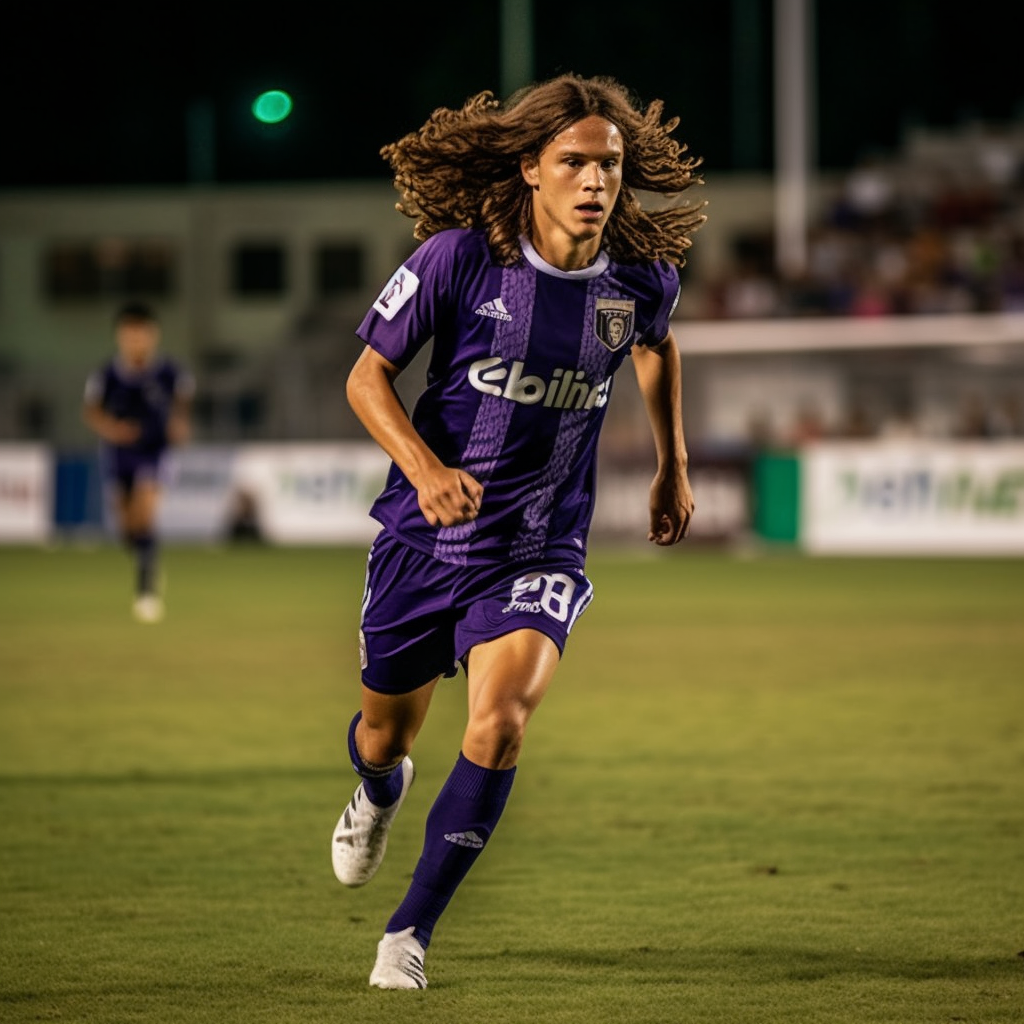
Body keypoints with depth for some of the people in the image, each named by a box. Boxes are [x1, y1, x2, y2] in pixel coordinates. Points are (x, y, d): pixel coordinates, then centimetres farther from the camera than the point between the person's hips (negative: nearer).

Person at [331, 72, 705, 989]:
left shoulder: (644, 276, -7)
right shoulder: (459, 258, -16)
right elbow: (368, 376, -9)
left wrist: (674, 465, 19)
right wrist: (425, 468, -25)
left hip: (540, 547, 1)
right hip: (426, 534, 0)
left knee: (501, 721, -23)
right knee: (388, 731, 18)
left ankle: (410, 932, -10)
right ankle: (379, 792, 58)